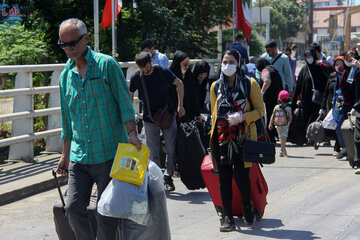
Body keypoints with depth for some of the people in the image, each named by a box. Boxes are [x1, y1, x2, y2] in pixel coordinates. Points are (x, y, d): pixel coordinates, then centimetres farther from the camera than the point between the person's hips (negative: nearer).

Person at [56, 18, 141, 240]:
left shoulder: (106, 64, -3)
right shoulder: (66, 75, 12)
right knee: (73, 208, -3)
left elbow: (124, 102, -4)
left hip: (110, 154, -4)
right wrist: (65, 155, 21)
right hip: (79, 156, 5)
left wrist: (132, 133, -16)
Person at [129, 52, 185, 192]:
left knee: (171, 148, -5)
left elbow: (179, 84, 4)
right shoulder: (136, 78, -7)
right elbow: (130, 96, 8)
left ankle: (168, 176, 11)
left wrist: (180, 105, -2)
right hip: (149, 118, 1)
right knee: (153, 152, -1)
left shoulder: (162, 72, -9)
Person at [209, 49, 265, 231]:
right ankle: (227, 216, 9)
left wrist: (242, 117, -13)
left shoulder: (250, 84, 1)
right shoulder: (216, 86, 11)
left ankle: (247, 206, 20)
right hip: (222, 137, 3)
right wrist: (214, 133, 11)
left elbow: (260, 110, 1)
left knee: (241, 175, -9)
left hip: (243, 137, -3)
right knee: (224, 177, 1)